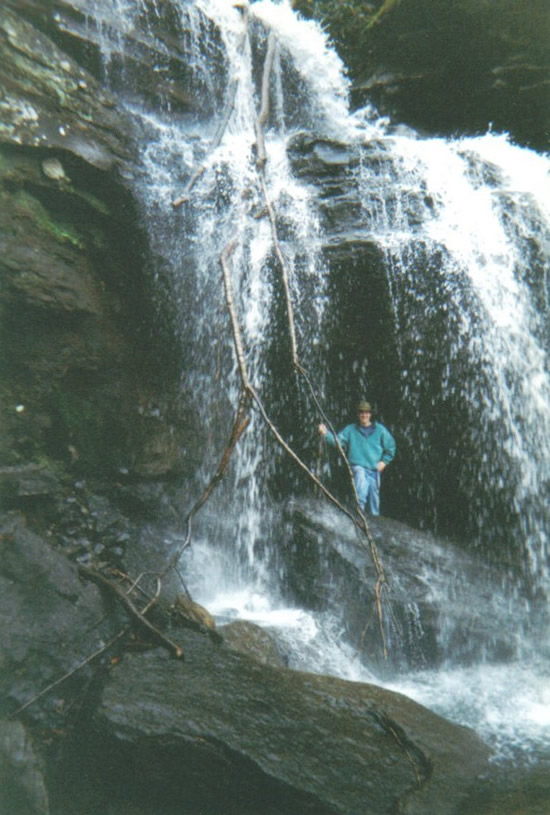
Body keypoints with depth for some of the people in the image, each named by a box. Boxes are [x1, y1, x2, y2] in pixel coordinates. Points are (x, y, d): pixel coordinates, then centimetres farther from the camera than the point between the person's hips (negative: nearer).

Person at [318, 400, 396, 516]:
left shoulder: (380, 429, 7)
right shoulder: (350, 429, 6)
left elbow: (391, 446, 13)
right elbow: (338, 441, -2)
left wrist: (384, 461, 5)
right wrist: (326, 433, -18)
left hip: (374, 469, 2)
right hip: (358, 466, -2)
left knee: (374, 496, 7)